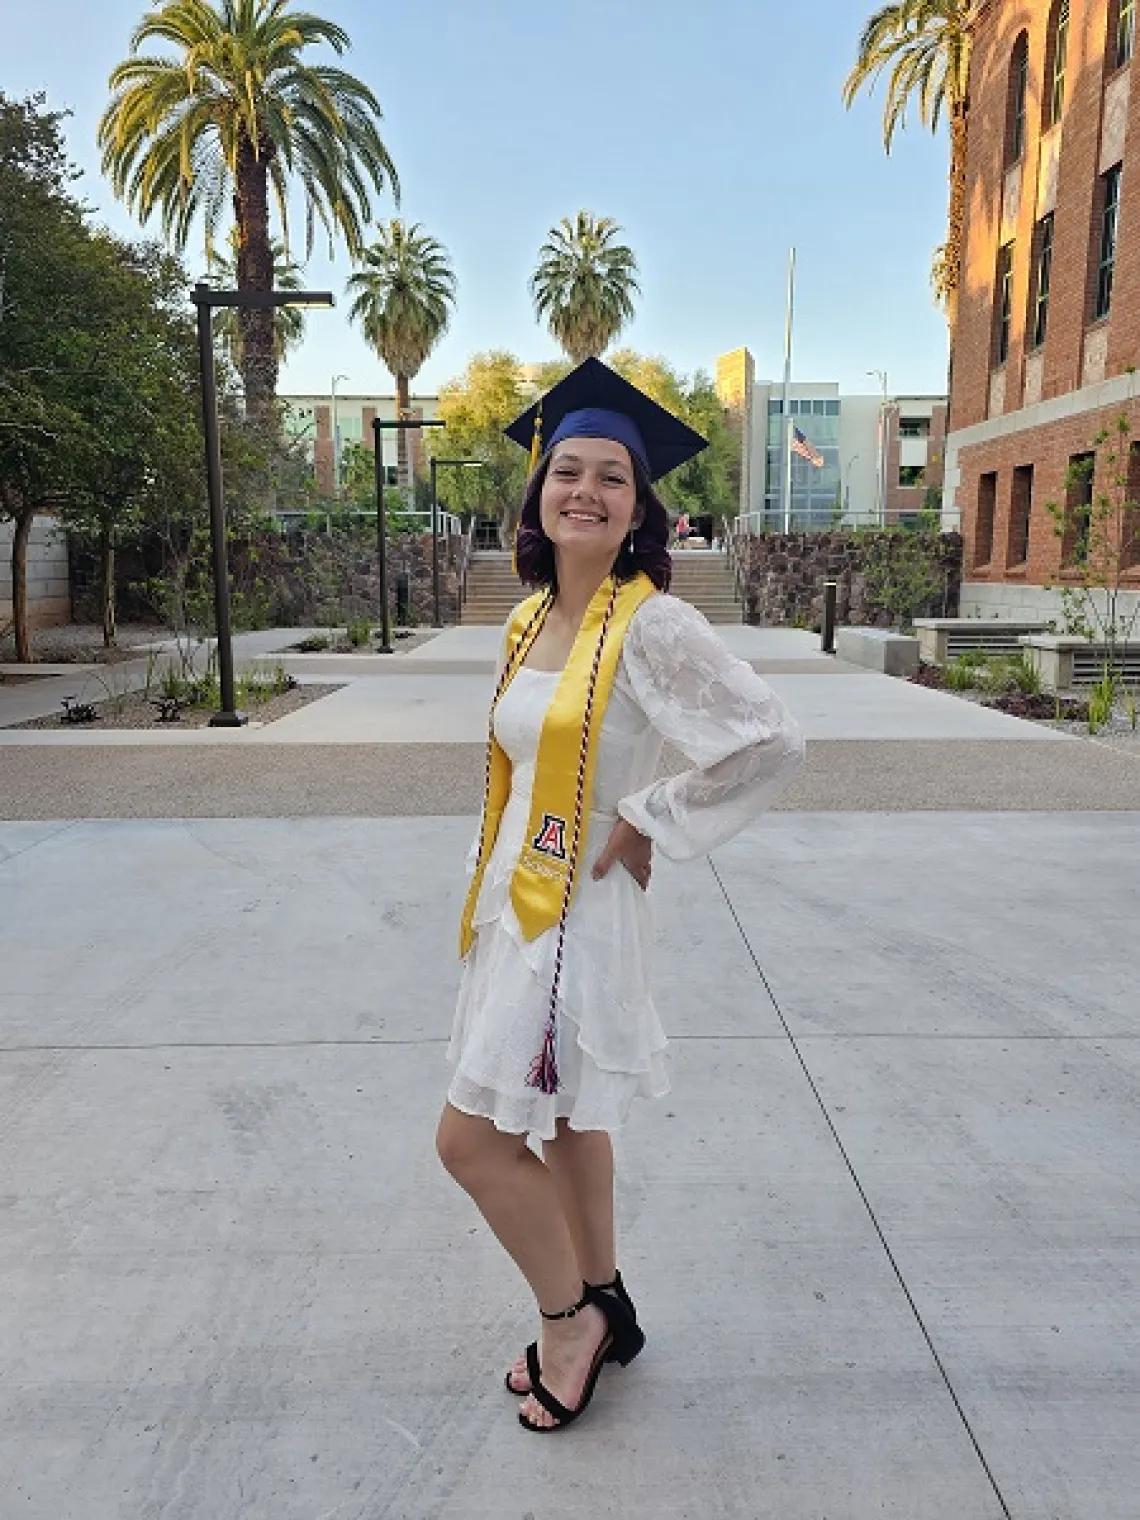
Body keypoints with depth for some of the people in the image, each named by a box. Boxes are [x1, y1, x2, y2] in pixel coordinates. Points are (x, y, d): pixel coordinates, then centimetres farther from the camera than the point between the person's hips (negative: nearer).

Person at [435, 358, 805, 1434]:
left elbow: (770, 743, -21)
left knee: (472, 1137, -1)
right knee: (563, 1121, 19)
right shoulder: (528, 621, 7)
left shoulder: (651, 624, -17)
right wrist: (495, 890, 15)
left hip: (577, 915, -8)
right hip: (515, 904, 8)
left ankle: (571, 1316, 24)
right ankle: (598, 1312, 39)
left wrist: (649, 825, -15)